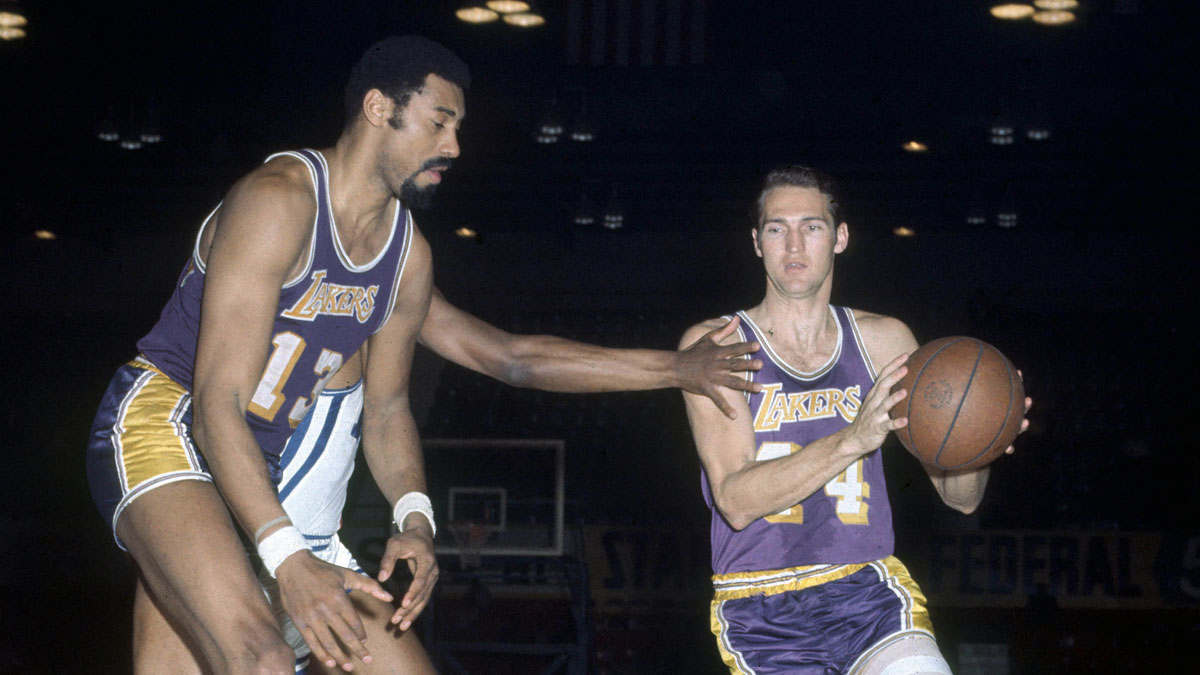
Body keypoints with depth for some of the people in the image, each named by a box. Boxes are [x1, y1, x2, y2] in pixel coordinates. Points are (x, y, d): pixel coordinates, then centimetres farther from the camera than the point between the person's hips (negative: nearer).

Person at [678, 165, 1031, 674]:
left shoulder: (885, 341, 8)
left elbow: (960, 498, 9)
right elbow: (735, 500, -14)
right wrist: (853, 439, -25)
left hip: (867, 593, 1)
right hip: (761, 617, -1)